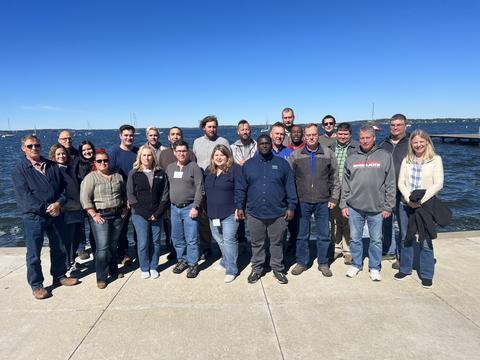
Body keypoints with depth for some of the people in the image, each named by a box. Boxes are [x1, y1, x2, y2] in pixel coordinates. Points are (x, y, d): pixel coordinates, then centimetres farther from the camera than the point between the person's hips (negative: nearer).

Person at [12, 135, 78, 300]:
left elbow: (63, 187, 6)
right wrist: (46, 208, -18)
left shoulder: (52, 166, 9)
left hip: (55, 213, 5)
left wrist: (59, 203, -12)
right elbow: (24, 195, -13)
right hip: (33, 216, -4)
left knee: (59, 248, 15)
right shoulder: (19, 170, -4)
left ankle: (59, 276, 33)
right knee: (34, 253, 4)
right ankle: (36, 285, 19)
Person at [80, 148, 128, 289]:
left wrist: (125, 208, 10)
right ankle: (101, 278, 5)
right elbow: (85, 198, -10)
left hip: (118, 215, 4)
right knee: (102, 247, -7)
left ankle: (114, 271, 29)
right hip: (100, 216, -4)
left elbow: (125, 194, 19)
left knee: (113, 245, 14)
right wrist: (94, 215, -14)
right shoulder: (91, 177, -5)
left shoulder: (118, 176, 10)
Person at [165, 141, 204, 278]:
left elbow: (199, 189, -11)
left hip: (189, 208, -5)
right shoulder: (170, 168, 10)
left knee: (191, 239, 0)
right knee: (177, 238, 14)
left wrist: (195, 207, -16)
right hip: (174, 208, 5)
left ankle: (193, 264, 14)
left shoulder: (194, 167, -6)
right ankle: (182, 260, 30)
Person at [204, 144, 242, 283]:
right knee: (219, 239, 18)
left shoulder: (235, 169, -10)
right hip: (213, 213, 7)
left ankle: (231, 270, 7)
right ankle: (226, 261, 39)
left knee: (229, 240, -4)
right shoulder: (208, 171, 10)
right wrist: (205, 208, 16)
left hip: (230, 213, -7)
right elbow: (205, 190, 17)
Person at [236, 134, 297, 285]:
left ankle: (278, 268, 29)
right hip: (255, 213, 1)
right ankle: (256, 268, 30)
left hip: (278, 213, -1)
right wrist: (240, 207, 4)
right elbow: (241, 188, 7)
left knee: (277, 243, 12)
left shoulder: (282, 163, 3)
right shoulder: (248, 164, 6)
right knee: (257, 244, 14)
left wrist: (291, 207, -2)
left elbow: (290, 187, 2)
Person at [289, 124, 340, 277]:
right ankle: (302, 262, 25)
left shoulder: (328, 154, 2)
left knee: (324, 234, 9)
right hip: (302, 201, 0)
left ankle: (323, 263, 26)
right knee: (302, 234, 9)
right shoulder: (295, 155, 2)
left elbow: (334, 178, 6)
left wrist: (334, 198, 1)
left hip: (323, 201, 0)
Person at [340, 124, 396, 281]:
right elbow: (345, 184, 8)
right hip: (354, 206, 2)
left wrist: (388, 206, -3)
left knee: (376, 240, 9)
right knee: (355, 238, 11)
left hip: (376, 208, -1)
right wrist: (344, 204, 3)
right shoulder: (352, 158, 6)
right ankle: (356, 264, 28)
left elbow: (390, 184, 0)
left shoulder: (385, 156, 1)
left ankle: (375, 267, 26)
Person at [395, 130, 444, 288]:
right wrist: (409, 199, -12)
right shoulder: (406, 160, 6)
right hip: (406, 204, 3)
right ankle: (405, 268, 26)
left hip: (426, 205, -3)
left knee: (426, 241, 0)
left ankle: (427, 275, 16)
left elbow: (438, 184, -9)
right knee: (406, 238, 11)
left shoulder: (435, 159, -2)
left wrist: (421, 200, -16)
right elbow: (401, 183, 2)